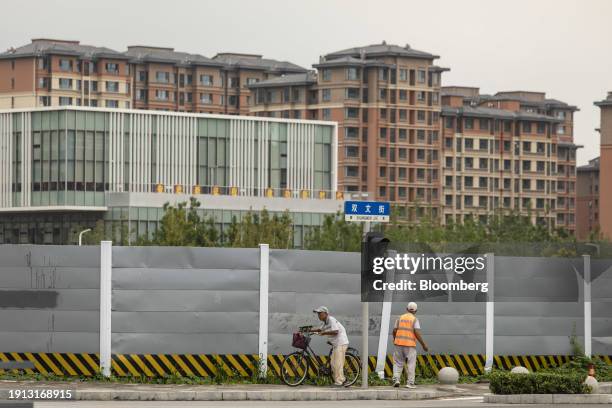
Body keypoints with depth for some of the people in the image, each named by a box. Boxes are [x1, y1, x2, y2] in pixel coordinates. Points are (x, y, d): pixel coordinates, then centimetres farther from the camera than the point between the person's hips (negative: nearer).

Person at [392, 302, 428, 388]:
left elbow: (394, 330, 5)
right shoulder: (415, 319, -3)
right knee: (411, 364, 4)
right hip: (410, 345, -3)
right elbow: (417, 333, -13)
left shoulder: (400, 318, 8)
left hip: (399, 343, 3)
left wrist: (394, 339, 25)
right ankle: (410, 383, -1)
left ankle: (396, 379, -5)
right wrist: (423, 345, -5)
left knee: (398, 363, 12)